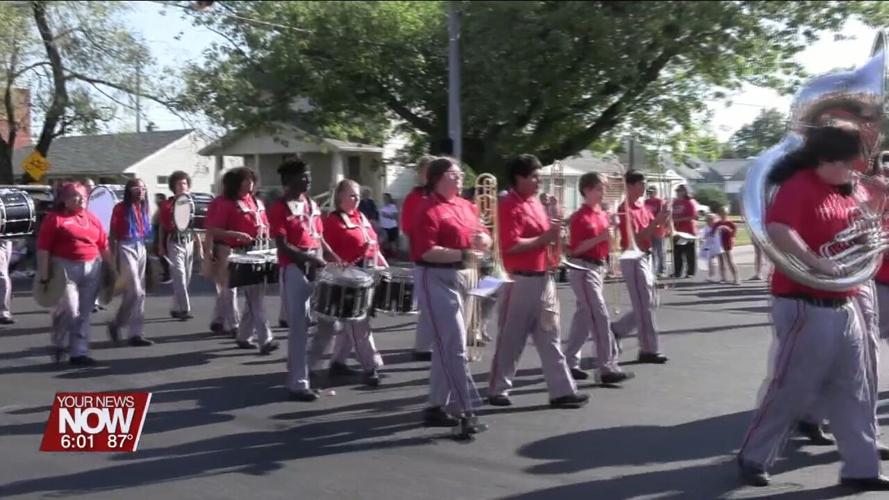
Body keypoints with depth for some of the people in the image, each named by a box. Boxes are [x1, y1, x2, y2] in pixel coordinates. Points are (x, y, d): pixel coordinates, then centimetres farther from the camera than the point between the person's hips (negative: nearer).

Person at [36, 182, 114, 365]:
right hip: (65, 268, -5)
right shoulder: (54, 218, -3)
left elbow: (104, 246, 14)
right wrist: (44, 275, -13)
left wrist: (112, 268, 9)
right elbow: (43, 249, -8)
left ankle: (79, 352, 12)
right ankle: (59, 346, 15)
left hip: (92, 269, 5)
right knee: (69, 310, -10)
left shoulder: (92, 218, 13)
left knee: (84, 313, 6)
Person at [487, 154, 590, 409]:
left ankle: (562, 390, 13)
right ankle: (498, 390, 15)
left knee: (549, 338, 9)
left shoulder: (535, 202, 14)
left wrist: (553, 233, 6)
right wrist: (545, 238, -19)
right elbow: (511, 245, -23)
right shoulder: (509, 206, -14)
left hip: (542, 279, 9)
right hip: (520, 281, -9)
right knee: (511, 339, 2)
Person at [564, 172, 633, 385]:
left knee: (584, 318, 13)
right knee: (600, 317, -11)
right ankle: (606, 368, -9)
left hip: (598, 268, 9)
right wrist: (600, 237, -22)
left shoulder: (602, 214, 13)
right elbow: (575, 249, -17)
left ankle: (569, 362, 22)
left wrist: (612, 234, 2)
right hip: (583, 269, -9)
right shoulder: (580, 217, -12)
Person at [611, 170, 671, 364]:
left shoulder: (642, 207, 13)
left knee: (649, 303, 14)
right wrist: (656, 222, -23)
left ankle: (616, 330, 23)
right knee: (644, 306, -5)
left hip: (645, 257, 9)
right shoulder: (625, 209, -14)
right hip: (633, 259, -9)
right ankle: (648, 350, 1)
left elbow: (655, 232, 14)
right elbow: (636, 238, -21)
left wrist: (661, 219, -5)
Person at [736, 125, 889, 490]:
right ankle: (753, 459, 15)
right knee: (791, 389, 0)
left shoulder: (845, 192, 13)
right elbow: (777, 230, -30)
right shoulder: (798, 187, -14)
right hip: (807, 307, -9)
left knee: (853, 392, 12)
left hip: (845, 306, 9)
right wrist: (817, 263, -28)